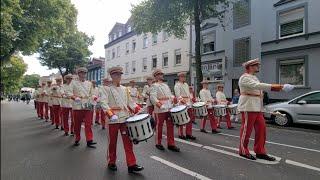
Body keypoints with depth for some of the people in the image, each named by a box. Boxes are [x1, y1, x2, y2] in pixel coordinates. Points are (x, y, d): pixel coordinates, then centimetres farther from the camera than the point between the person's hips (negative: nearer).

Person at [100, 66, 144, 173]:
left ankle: (131, 165, 8)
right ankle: (111, 163, 29)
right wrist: (111, 115, -27)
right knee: (112, 142, 10)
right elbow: (103, 103, -13)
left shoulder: (125, 89, 13)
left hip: (125, 119, 3)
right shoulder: (108, 89, 0)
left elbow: (130, 103, 14)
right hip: (113, 120, -3)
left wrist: (140, 110, 0)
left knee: (128, 142, 2)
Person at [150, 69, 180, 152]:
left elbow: (170, 95, 23)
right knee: (159, 126, 6)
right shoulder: (155, 86, -2)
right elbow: (152, 96, -16)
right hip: (160, 109, -6)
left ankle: (171, 144, 17)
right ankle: (158, 143, 22)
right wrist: (157, 102, -33)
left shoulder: (166, 85, 20)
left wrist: (173, 98, 3)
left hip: (169, 108, 7)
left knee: (170, 126, 7)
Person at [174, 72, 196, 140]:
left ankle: (188, 134, 18)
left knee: (190, 119, 7)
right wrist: (181, 99, -34)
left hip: (189, 104, 8)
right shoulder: (177, 85, -4)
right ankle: (181, 134, 14)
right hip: (182, 104, -8)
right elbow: (178, 94, -17)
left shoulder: (186, 84, 21)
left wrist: (191, 97, 9)